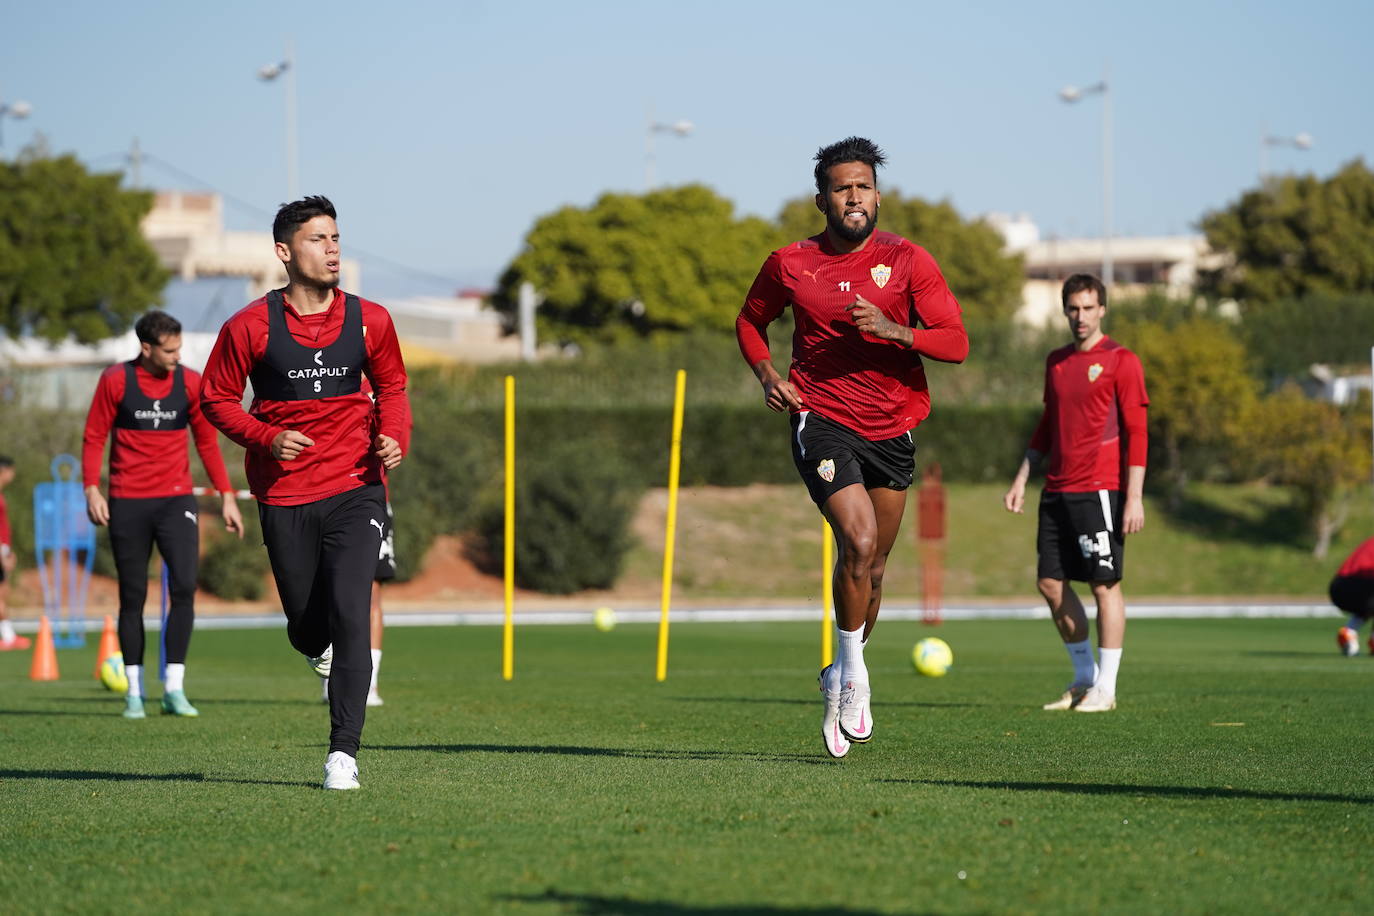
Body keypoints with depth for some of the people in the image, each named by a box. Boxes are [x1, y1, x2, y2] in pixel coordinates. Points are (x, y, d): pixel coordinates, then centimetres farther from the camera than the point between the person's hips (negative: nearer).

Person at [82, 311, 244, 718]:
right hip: (128, 503, -1)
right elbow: (94, 437, 2)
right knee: (133, 597, 3)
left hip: (176, 500, 1)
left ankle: (175, 688, -8)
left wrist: (226, 495, 7)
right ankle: (134, 692, 12)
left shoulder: (189, 383, 3)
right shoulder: (115, 380, -2)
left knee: (184, 587, -13)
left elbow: (207, 441, 10)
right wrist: (92, 489, -8)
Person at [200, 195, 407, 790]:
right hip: (285, 498, 0)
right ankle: (321, 651, 47)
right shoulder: (250, 327, -5)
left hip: (355, 489, 0)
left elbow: (391, 387, 16)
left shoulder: (369, 321, 1)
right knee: (307, 626, 6)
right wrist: (267, 438, -13)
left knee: (348, 615, -16)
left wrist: (392, 437, -4)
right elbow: (216, 397, 3)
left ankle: (343, 753, -13)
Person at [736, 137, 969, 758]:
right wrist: (766, 373, -1)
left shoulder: (907, 261, -3)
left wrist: (891, 329, -24)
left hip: (892, 428, 2)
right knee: (858, 541, -22)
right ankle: (855, 676, -5)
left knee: (873, 566, 10)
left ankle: (840, 682, 33)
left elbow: (956, 343, -8)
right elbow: (750, 321, 18)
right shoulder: (790, 264, 0)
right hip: (821, 421, -2)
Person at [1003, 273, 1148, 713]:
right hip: (1057, 491, 7)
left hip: (1099, 491, -7)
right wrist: (1021, 479, 17)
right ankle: (1084, 677, 19)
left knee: (1104, 584, -4)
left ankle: (1105, 689, 0)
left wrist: (1134, 498, -14)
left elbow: (1136, 432, -8)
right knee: (1051, 582, 7)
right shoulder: (1056, 362, 15)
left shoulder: (1121, 361, -5)